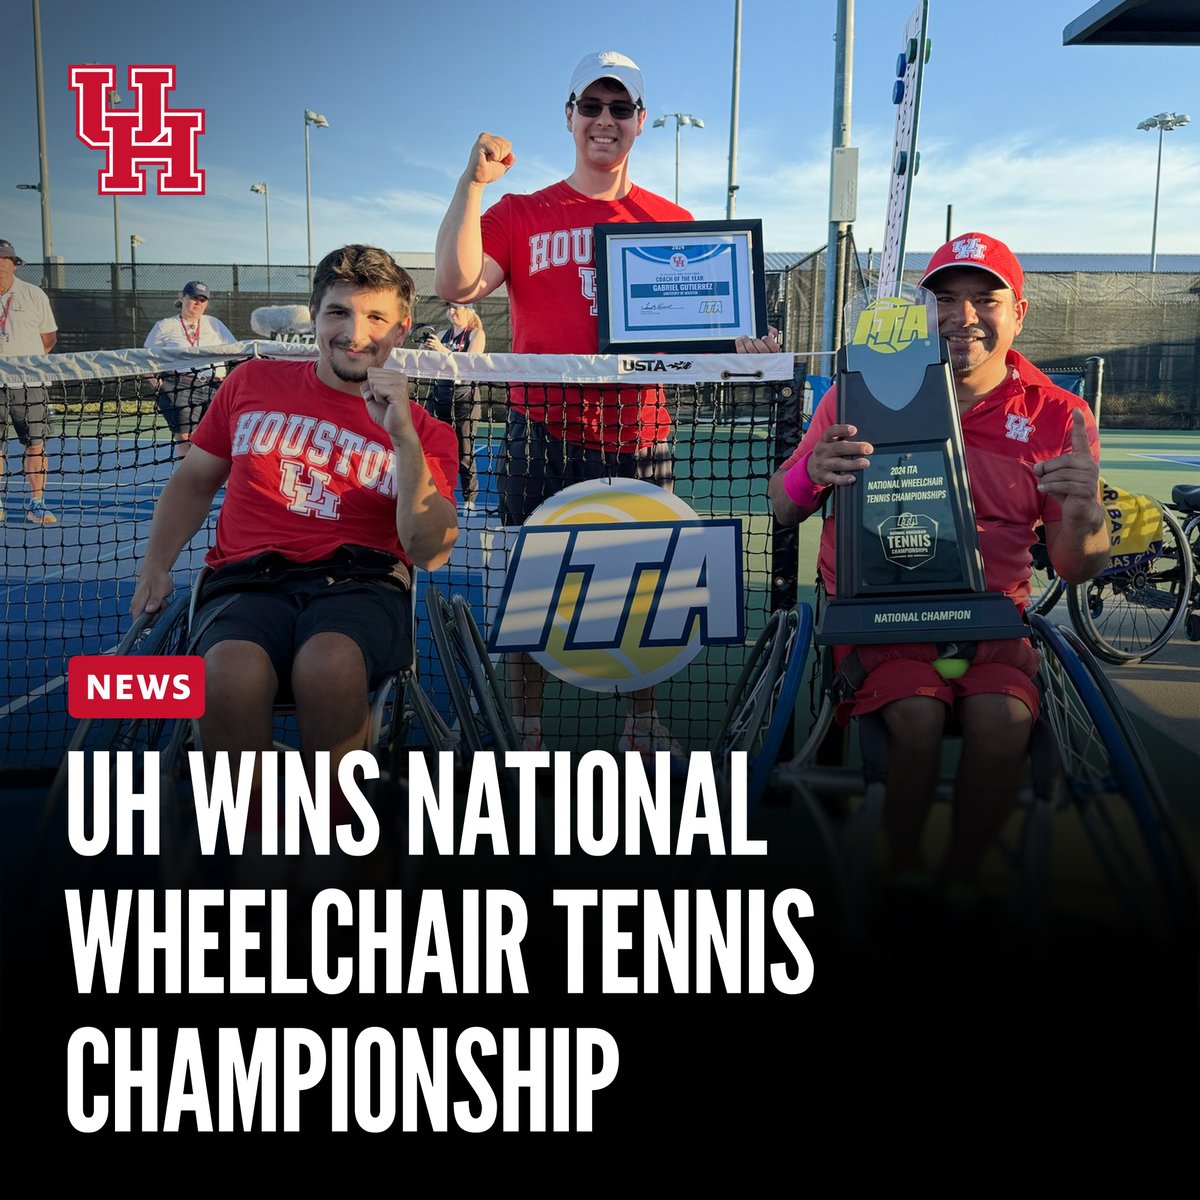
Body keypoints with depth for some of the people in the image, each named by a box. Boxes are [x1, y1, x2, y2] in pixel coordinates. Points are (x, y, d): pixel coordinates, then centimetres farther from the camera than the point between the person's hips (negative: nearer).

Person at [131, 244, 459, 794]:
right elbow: (194, 480, 27)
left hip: (360, 584, -1)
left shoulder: (424, 432, 12)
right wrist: (155, 567, 12)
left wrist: (404, 437, -11)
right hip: (248, 581, 1)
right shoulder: (253, 383, 18)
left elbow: (430, 552, -2)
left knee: (329, 664, -37)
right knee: (233, 673, -35)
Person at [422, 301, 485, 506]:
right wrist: (428, 350, -4)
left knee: (465, 451, -6)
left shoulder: (476, 334, 2)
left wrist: (443, 350, -22)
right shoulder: (443, 335, 16)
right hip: (442, 396, 5)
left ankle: (470, 499, 0)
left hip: (465, 398, -5)